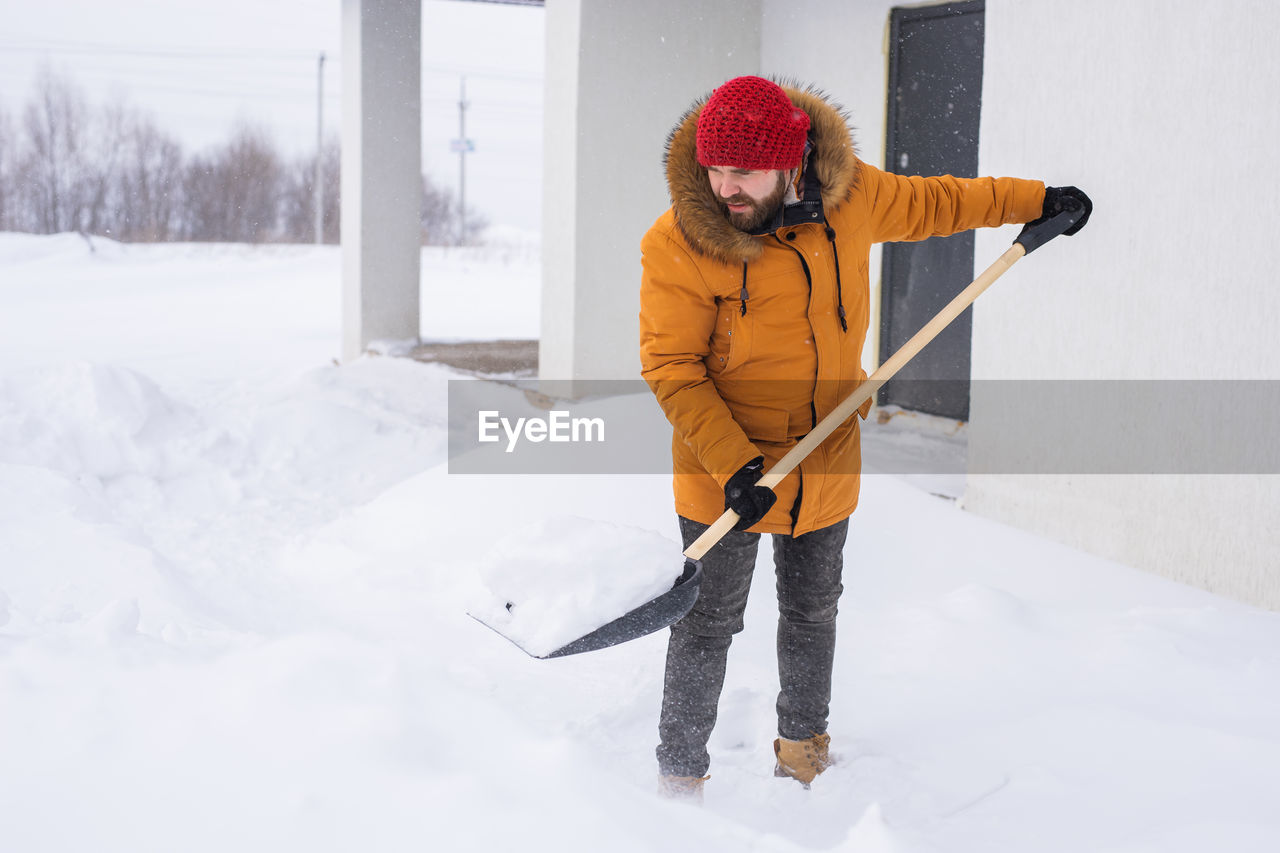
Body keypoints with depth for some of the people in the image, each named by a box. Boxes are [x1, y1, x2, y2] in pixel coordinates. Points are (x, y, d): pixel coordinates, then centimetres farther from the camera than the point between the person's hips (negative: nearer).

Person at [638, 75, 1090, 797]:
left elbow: (928, 203, 12)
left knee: (813, 613, 21)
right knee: (709, 625, 5)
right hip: (725, 472, -4)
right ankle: (681, 770, 23)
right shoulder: (679, 243, -21)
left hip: (827, 463, 4)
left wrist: (1033, 200, 18)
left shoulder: (851, 196, -9)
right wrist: (734, 464, -26)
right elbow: (671, 367, -18)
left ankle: (803, 742, 43)